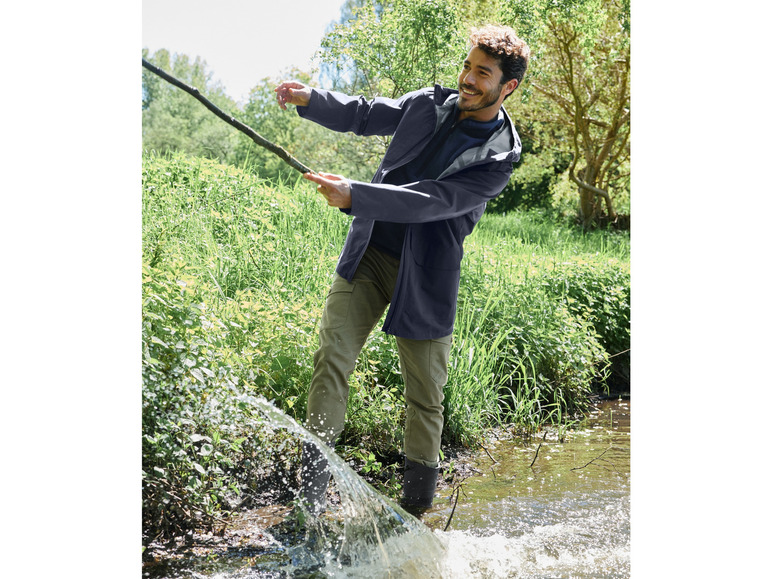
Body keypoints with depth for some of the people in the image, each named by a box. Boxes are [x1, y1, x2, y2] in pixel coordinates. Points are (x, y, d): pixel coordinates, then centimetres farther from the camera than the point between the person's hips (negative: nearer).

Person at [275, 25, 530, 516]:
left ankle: (416, 508, 27)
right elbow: (364, 115, 16)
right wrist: (311, 99, -2)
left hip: (425, 277, -3)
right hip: (368, 253, 4)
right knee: (332, 358, -7)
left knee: (425, 395, 6)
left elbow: (431, 201, -24)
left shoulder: (500, 157, -13)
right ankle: (310, 501, 1)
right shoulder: (429, 104, 3)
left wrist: (353, 195, -32)